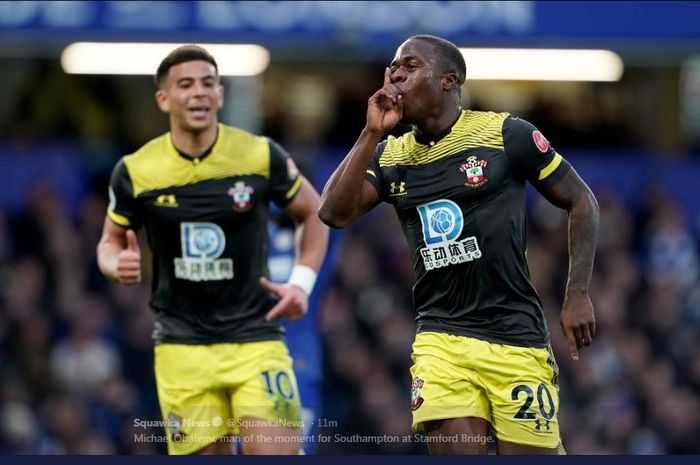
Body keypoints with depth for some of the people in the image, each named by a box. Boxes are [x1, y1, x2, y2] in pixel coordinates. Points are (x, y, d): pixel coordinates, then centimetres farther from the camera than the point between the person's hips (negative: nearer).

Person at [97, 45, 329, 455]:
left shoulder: (262, 156, -5)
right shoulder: (135, 172, -3)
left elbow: (313, 213, 11)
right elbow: (111, 242, 12)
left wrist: (302, 282, -2)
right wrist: (119, 264, -12)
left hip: (256, 339, -1)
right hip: (182, 347, 1)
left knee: (277, 452, -14)